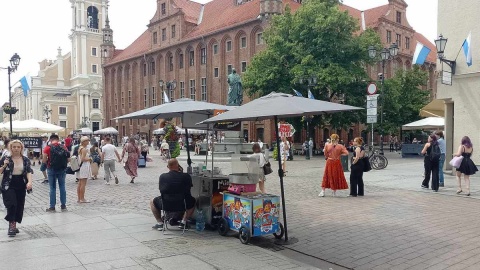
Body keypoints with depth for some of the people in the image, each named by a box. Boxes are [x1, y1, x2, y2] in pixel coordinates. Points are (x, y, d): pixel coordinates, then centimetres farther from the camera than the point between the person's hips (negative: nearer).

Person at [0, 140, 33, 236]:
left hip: (21, 186, 3)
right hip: (9, 186, -3)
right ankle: (11, 226, -5)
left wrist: (29, 182, -19)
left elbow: (29, 172, -2)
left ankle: (14, 225, 21)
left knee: (19, 206, 7)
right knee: (11, 205, -15)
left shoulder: (25, 160, 4)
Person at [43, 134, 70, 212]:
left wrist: (48, 162, 11)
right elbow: (68, 160, -1)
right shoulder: (64, 147, 1)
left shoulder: (48, 148, -7)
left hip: (52, 169, -2)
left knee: (52, 188, 5)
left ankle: (52, 207, 9)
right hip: (62, 169, 2)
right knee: (62, 187, 11)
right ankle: (63, 205, 16)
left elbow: (44, 160, -10)